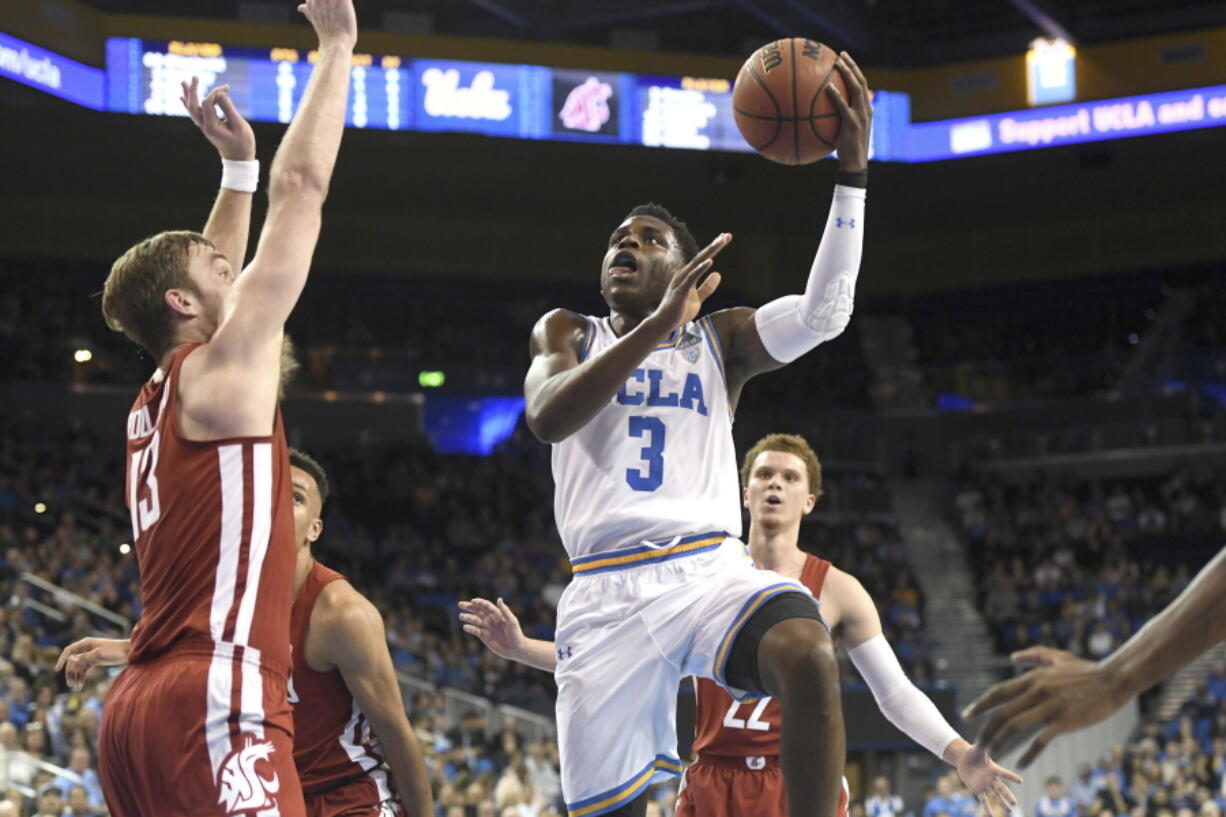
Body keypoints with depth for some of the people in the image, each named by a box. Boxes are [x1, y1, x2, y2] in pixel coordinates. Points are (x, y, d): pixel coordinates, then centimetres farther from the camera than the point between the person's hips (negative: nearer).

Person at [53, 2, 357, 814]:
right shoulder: (219, 371, 0)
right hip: (212, 704, -10)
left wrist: (237, 163, 40)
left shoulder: (154, 405, 21)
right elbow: (301, 190, 1)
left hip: (142, 707, 10)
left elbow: (210, 276, 39)